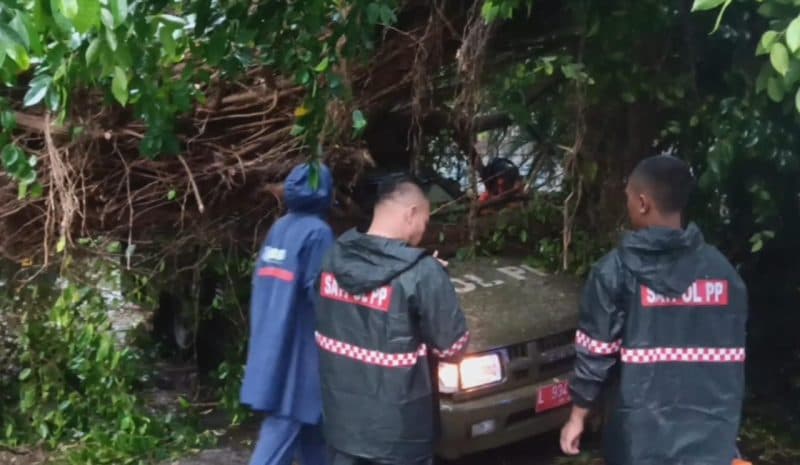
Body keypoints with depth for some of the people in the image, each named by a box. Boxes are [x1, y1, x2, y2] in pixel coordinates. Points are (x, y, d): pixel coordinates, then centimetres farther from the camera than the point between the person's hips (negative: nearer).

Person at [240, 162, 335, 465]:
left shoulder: (278, 229, 7)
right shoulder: (317, 233, -15)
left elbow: (263, 287, 13)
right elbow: (321, 296, -17)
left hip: (272, 349, 8)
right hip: (297, 353, -8)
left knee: (310, 429, 21)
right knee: (278, 440, -4)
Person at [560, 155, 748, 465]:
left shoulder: (616, 271, -9)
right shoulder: (723, 271, 3)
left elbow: (595, 354, -7)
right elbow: (732, 360, 7)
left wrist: (578, 415, 5)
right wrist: (725, 424, 17)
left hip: (641, 440, -3)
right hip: (710, 440, 3)